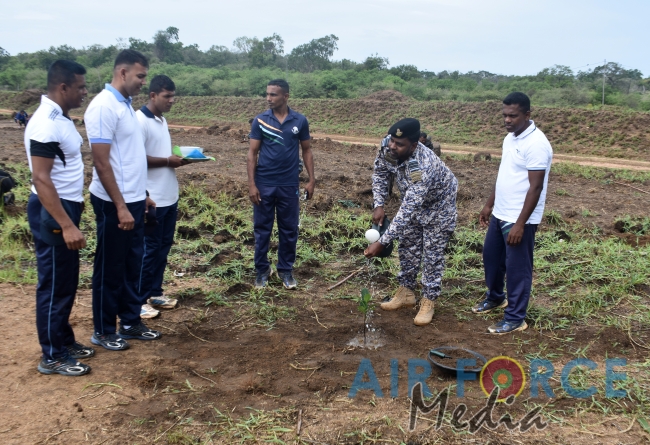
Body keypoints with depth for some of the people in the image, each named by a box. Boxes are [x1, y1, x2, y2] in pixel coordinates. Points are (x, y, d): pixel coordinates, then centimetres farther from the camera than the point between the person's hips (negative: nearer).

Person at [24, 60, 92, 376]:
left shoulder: (60, 118, 10)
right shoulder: (46, 124, -21)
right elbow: (41, 180, -26)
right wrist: (66, 225, -29)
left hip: (65, 207, 10)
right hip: (51, 213, -10)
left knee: (66, 281, 18)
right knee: (54, 285, 0)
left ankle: (65, 341, 31)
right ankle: (52, 357, 12)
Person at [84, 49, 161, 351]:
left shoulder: (126, 105, 12)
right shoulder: (104, 107, -16)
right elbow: (101, 162, -20)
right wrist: (120, 207, -21)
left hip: (134, 199, 9)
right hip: (114, 203, -9)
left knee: (132, 265, 16)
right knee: (110, 268, 4)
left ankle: (131, 322, 28)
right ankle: (103, 331, 17)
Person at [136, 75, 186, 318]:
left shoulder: (162, 120, 13)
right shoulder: (140, 120, -15)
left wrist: (178, 157, 2)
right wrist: (168, 161, -18)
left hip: (169, 196, 9)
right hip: (152, 199, -9)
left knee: (164, 246, 14)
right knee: (150, 249, -1)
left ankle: (155, 293, 25)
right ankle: (138, 300, 11)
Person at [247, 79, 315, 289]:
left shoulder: (300, 121, 0)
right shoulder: (260, 120, -2)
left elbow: (306, 150, 7)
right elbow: (252, 153, -2)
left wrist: (311, 179, 1)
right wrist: (251, 184, -8)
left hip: (289, 185, 1)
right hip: (264, 184, 0)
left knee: (289, 230, 9)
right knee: (262, 229, 7)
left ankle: (286, 270, 23)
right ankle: (262, 269, 22)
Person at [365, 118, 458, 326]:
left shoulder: (423, 168, -45)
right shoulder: (387, 147, -27)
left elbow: (407, 211, -46)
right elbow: (380, 174, -5)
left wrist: (382, 242, -48)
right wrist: (378, 205, -16)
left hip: (438, 204, -6)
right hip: (412, 200, 6)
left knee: (432, 254, 0)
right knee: (408, 247, 14)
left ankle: (428, 302, 14)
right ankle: (406, 292, 29)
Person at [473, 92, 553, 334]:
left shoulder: (536, 144, -21)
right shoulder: (510, 138, 8)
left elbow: (535, 187, -22)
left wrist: (520, 224, -23)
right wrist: (489, 204, 20)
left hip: (519, 219, -9)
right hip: (500, 214, 9)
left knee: (517, 268, 2)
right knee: (491, 256, 22)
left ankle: (515, 318, 15)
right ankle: (495, 297, 43)